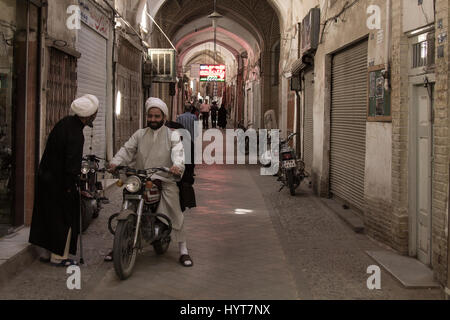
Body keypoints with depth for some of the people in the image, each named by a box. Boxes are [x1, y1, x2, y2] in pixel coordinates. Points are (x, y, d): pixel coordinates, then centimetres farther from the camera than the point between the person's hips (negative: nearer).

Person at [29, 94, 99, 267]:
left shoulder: (66, 122, 2)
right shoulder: (75, 135, -26)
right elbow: (71, 164, -25)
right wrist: (69, 186, -15)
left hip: (45, 175, 9)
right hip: (59, 182, -9)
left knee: (48, 215, 17)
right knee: (64, 218, 4)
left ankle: (47, 252, 28)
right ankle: (59, 256, 12)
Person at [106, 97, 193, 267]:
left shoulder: (172, 135, 5)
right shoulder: (139, 134, 15)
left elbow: (178, 152, -11)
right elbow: (127, 150, 6)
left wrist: (177, 165, -33)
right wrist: (115, 162, -13)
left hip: (166, 181, -2)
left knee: (176, 214, -6)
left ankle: (183, 251, 6)